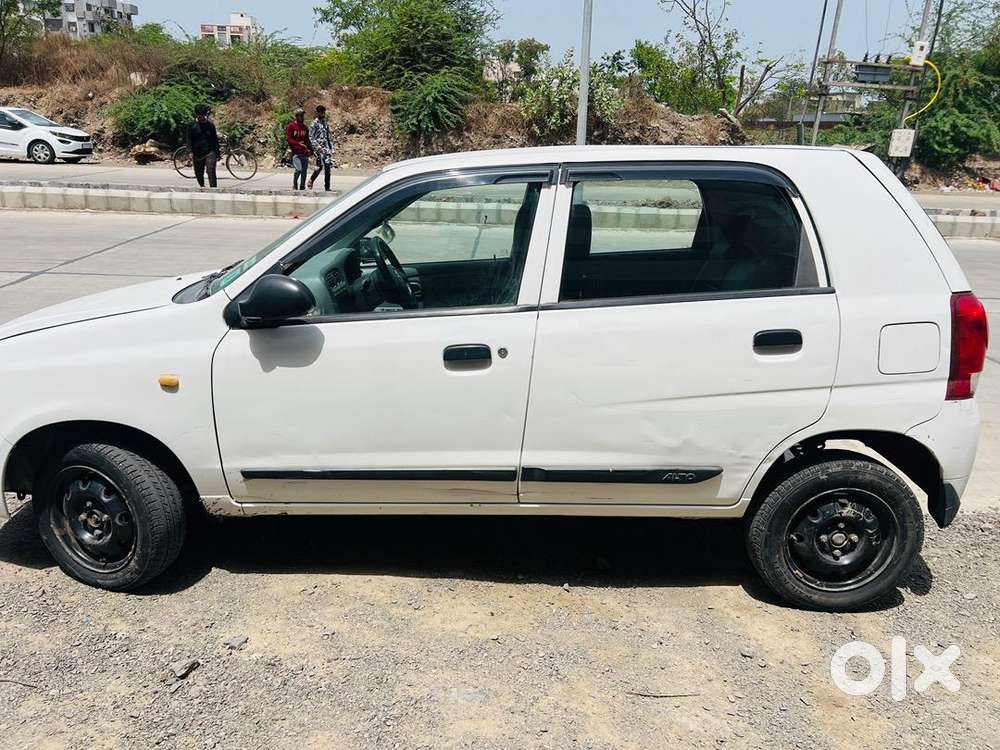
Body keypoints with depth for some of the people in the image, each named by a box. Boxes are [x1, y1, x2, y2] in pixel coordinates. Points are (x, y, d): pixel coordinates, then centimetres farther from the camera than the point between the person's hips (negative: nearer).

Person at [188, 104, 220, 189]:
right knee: (199, 174, 10)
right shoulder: (193, 125, 3)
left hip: (210, 152, -2)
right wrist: (191, 151, -7)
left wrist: (217, 154, 5)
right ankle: (202, 187, 33)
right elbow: (189, 139, 5)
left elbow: (215, 140, 8)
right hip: (197, 153, 2)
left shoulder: (210, 124, 4)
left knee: (211, 171, -19)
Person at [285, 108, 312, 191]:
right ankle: (294, 185, 6)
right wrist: (298, 143, -21)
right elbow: (289, 139, -7)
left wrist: (310, 149, 10)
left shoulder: (305, 127, 16)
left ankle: (302, 188, 14)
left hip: (305, 153, 6)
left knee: (304, 171, 5)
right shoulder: (291, 126, -1)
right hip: (296, 152, -6)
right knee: (299, 169, -17)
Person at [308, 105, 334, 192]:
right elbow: (310, 138, -7)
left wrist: (331, 148, 14)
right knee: (320, 166, -14)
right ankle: (311, 181, 9)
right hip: (318, 148, -6)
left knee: (327, 167, -1)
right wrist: (317, 147, -18)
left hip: (326, 148, 6)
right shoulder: (314, 124, -3)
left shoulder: (326, 123, 16)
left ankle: (327, 187, 3)